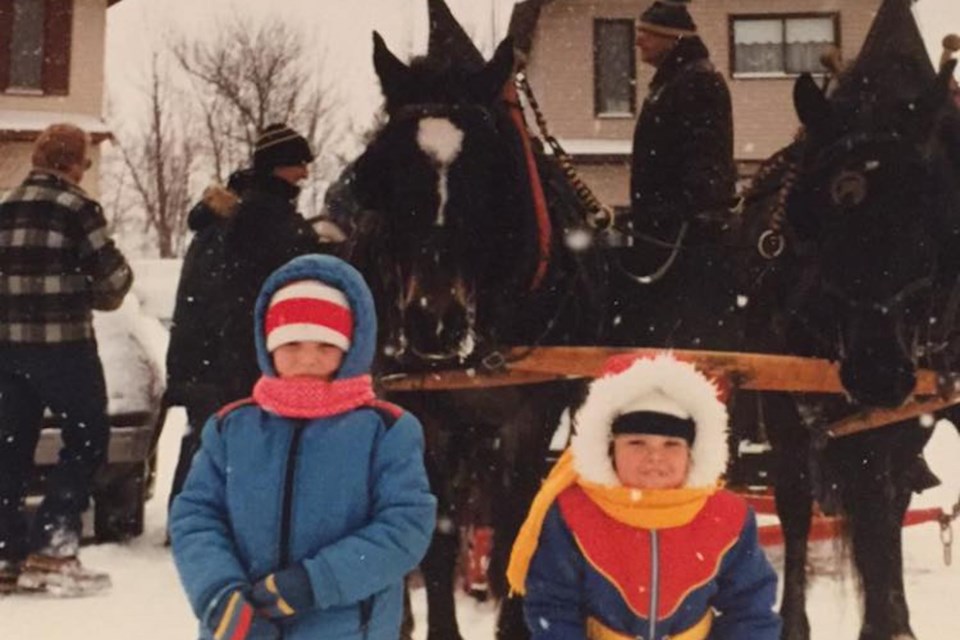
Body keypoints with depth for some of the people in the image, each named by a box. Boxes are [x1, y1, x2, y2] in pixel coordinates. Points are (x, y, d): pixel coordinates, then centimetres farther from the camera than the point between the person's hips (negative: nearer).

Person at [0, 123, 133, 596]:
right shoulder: (76, 206, -10)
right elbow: (110, 278, -9)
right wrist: (120, 278, 12)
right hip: (62, 341, -7)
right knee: (87, 439, 4)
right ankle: (51, 544, -3)